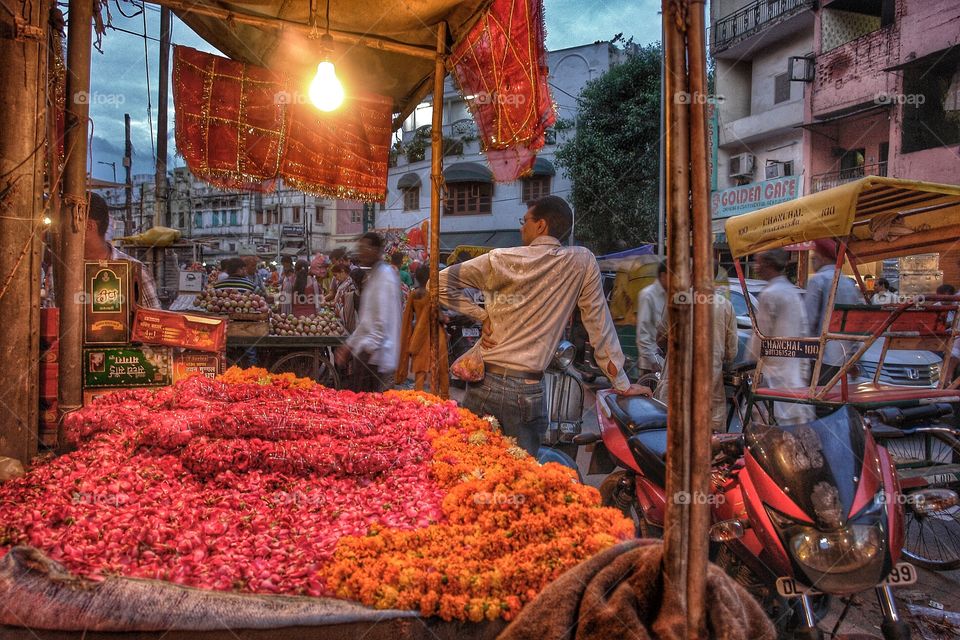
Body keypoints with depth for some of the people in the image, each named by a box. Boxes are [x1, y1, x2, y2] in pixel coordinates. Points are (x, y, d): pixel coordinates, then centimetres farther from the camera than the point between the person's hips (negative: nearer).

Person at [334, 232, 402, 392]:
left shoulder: (384, 276, -14)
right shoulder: (374, 275, 18)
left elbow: (382, 323, -20)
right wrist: (350, 344, 21)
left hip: (374, 354, -10)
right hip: (366, 351, 10)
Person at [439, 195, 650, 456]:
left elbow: (441, 283, -1)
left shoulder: (503, 260, -2)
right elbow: (599, 323, 5)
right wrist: (622, 383, 12)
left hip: (486, 383, -1)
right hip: (529, 392, 1)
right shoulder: (583, 262, 2)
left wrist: (481, 315, 4)